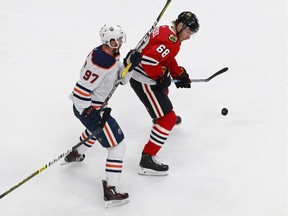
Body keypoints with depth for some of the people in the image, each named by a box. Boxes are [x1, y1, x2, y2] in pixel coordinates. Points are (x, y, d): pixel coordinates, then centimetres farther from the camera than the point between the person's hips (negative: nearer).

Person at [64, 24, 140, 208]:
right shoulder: (101, 62, -30)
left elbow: (122, 78, 6)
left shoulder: (112, 54, 0)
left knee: (97, 127, 40)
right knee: (118, 146, -7)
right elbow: (81, 91, -28)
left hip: (96, 105, 11)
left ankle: (75, 154, 63)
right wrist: (90, 114, -23)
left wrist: (129, 64, -11)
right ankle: (111, 192, -6)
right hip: (86, 108, -10)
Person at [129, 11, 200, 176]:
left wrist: (180, 74, 12)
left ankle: (160, 116, 73)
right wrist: (161, 76, -19)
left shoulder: (165, 30, 7)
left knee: (163, 91, 41)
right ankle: (147, 160, -12)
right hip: (144, 82, -11)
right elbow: (149, 60, -34)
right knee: (168, 119, -10)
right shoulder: (171, 42, -23)